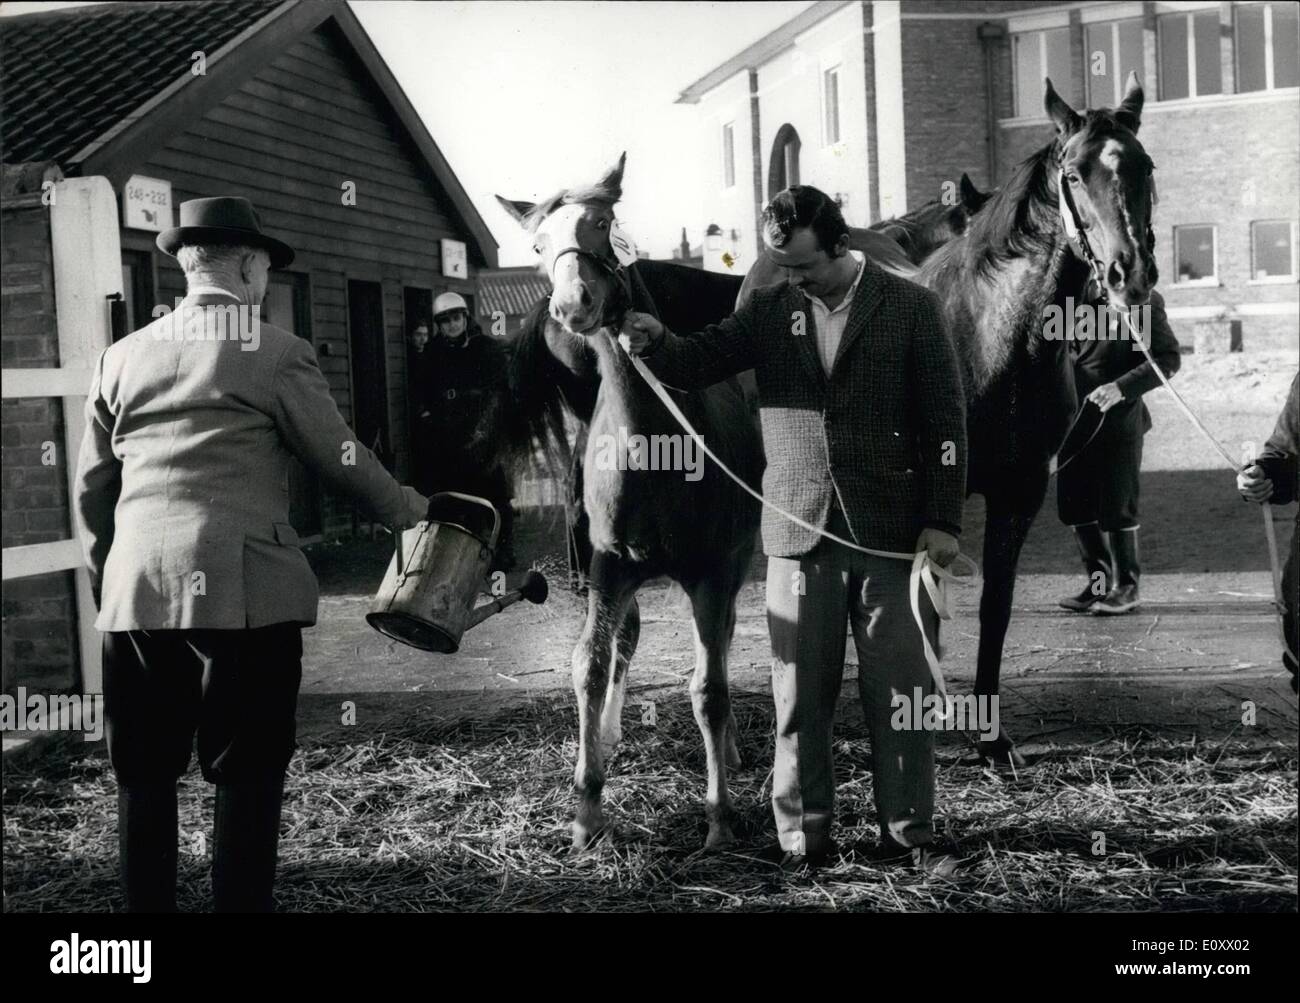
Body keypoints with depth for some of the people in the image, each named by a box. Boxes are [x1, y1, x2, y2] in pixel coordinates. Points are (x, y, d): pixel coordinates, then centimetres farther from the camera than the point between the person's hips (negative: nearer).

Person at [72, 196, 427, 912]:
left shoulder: (121, 358, 12)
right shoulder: (277, 352, -2)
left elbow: (89, 490, 15)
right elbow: (340, 458, 4)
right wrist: (407, 509, 21)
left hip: (134, 593, 4)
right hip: (243, 588, -4)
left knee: (143, 775, 12)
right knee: (246, 774, 4)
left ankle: (147, 906, 19)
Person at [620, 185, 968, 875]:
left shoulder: (909, 307, 1)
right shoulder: (770, 310, 7)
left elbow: (945, 419, -1)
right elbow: (699, 363, 4)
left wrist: (942, 520, -5)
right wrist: (652, 341, -19)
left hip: (892, 530, -2)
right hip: (800, 531, 2)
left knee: (902, 692, 5)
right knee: (800, 696, 7)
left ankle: (909, 833, 17)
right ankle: (802, 836, 18)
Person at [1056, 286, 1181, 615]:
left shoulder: (1143, 301, -8)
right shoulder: (1079, 294, 7)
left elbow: (1167, 359, -11)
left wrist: (1122, 387, -21)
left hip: (1119, 420, -6)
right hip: (1075, 418, 6)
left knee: (1117, 507, 2)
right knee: (1073, 505, 10)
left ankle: (1126, 586, 17)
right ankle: (1098, 578, 26)